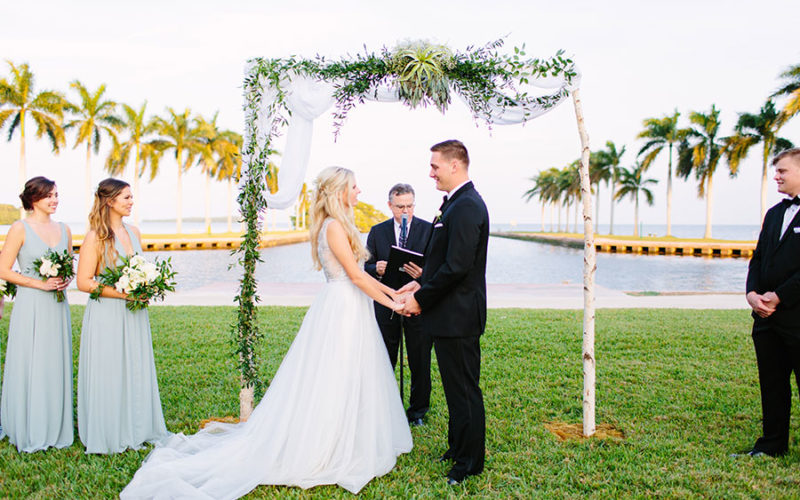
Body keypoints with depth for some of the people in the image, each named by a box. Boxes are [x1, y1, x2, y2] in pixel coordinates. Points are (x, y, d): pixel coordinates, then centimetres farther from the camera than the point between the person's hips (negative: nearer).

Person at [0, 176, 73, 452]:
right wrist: (40, 283, -14)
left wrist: (64, 280, -1)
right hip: (30, 307, -5)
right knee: (29, 366, 2)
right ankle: (29, 432, 16)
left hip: (57, 307, 5)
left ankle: (55, 428, 21)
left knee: (56, 365, 9)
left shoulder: (64, 229, 9)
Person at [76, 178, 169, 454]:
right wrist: (123, 293, -18)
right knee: (108, 374, 3)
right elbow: (84, 282, -13)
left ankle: (135, 430, 27)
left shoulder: (133, 232, 9)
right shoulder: (96, 237, -10)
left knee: (137, 371, 13)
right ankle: (108, 435, 18)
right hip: (106, 315, -6)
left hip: (133, 315, 6)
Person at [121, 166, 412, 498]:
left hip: (351, 309, 9)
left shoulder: (341, 224, 15)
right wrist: (390, 303, -12)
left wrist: (391, 290, 14)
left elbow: (358, 274, 17)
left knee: (349, 382, 15)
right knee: (334, 382, -1)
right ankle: (322, 450, 11)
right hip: (342, 309, -9)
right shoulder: (334, 226, -16)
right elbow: (355, 274, -18)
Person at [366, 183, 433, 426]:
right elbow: (366, 265, 8)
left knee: (420, 363, 7)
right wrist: (376, 269, -14)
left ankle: (417, 411, 24)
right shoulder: (377, 231, 7)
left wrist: (424, 274, -22)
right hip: (386, 304, 2)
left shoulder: (429, 229, 0)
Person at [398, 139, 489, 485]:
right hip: (452, 314, 10)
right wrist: (421, 283, 9)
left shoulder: (466, 206, -20)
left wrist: (421, 299, -16)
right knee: (457, 387, 21)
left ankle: (470, 463, 18)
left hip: (457, 317, -10)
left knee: (464, 389, 3)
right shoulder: (456, 202, 13)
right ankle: (458, 448, 36)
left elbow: (457, 267, -25)